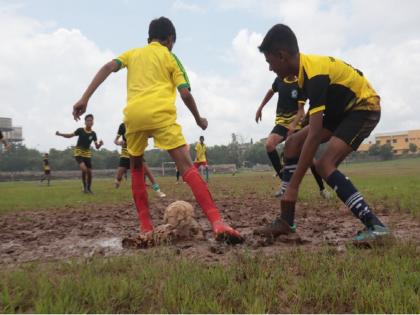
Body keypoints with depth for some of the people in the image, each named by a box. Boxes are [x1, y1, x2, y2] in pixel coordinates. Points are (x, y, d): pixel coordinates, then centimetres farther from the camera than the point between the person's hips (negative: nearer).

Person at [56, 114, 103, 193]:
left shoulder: (93, 134, -5)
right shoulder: (80, 130, -10)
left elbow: (97, 147, -6)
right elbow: (70, 135, 3)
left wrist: (100, 144, -28)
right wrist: (60, 134, -10)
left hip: (87, 153, 3)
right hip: (78, 153, -3)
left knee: (89, 171, 1)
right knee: (84, 169, -24)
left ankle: (89, 188, 21)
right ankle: (84, 187, -7)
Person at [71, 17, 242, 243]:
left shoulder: (132, 53, 26)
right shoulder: (170, 57, 19)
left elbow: (108, 68, 9)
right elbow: (185, 94, 9)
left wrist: (85, 99, 3)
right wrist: (199, 119, 23)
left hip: (134, 115, 3)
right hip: (160, 114, -3)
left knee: (136, 168, 22)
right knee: (187, 167, -9)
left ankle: (145, 227, 16)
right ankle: (217, 223, -24)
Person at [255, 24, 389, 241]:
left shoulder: (315, 74, -31)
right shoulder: (305, 67, -3)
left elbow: (314, 135, -37)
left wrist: (293, 187, -36)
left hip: (365, 107, -9)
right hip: (344, 108, 9)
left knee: (324, 164, -25)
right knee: (293, 143, -1)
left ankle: (374, 225, -19)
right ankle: (286, 220, 0)